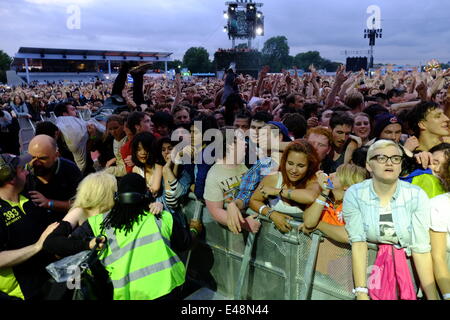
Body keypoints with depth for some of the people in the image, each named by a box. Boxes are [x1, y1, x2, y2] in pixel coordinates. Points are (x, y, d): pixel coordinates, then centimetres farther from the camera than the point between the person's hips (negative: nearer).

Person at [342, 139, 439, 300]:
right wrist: (361, 293, -22)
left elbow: (421, 249, -11)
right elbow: (358, 242, -15)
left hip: (407, 268, 1)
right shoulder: (354, 194, -9)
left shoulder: (417, 196, -8)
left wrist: (432, 297, -17)